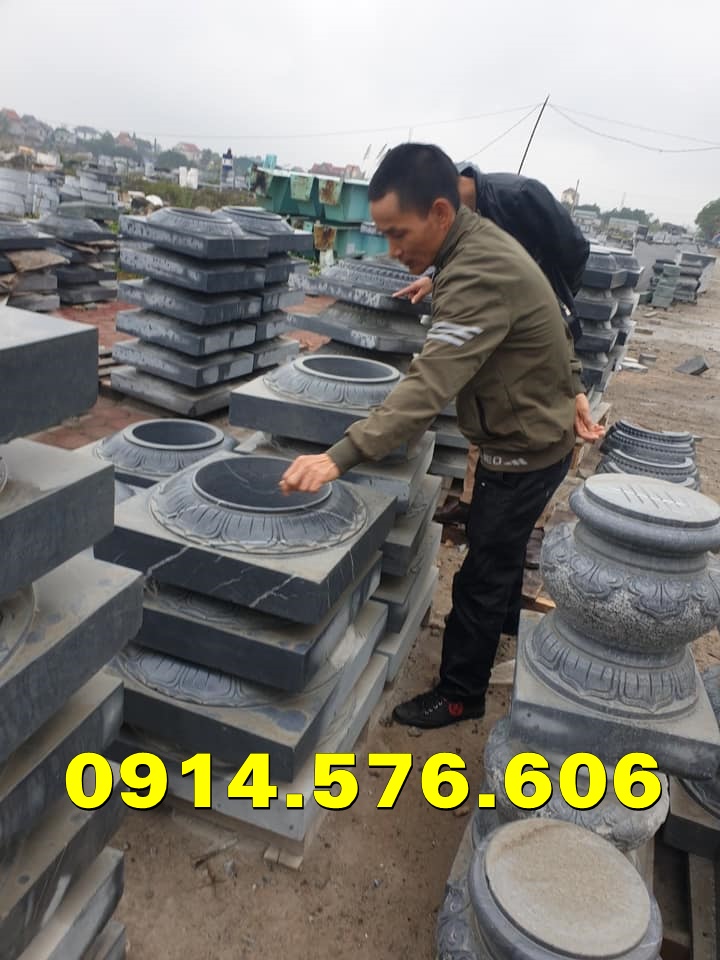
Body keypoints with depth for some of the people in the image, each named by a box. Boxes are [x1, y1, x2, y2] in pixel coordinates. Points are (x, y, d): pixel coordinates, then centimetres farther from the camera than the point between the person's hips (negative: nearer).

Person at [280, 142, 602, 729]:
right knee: (500, 555, 27)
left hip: (526, 449, -9)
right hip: (530, 432, 9)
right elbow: (552, 322, 13)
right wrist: (569, 387, 19)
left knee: (482, 577, 4)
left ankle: (460, 696, 23)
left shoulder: (479, 274, -32)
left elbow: (430, 386, -42)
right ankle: (504, 621, 52)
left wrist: (340, 457, -48)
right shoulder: (478, 243, 0)